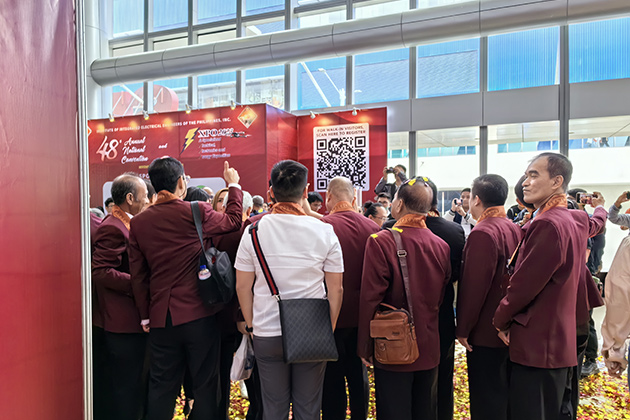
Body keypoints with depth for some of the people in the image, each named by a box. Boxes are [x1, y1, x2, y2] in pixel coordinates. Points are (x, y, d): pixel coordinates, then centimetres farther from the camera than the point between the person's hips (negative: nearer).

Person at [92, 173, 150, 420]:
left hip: (134, 320, 9)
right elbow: (101, 272, -23)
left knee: (137, 384, 20)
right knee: (127, 388, 4)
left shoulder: (127, 224, 12)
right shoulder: (113, 228, -17)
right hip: (125, 324, -9)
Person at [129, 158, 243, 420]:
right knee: (205, 385, 10)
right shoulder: (197, 212, -11)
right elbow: (234, 221, 7)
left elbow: (138, 275, 5)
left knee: (161, 388, 15)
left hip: (160, 318, 4)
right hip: (199, 314, -3)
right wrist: (234, 185, 20)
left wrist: (145, 316, 14)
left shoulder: (139, 222, 0)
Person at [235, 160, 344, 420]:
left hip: (267, 334, 1)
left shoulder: (254, 231, -6)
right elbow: (336, 289, -3)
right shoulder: (325, 232, -7)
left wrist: (251, 325, 11)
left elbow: (243, 286, -1)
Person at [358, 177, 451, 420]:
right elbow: (441, 297, 9)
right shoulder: (441, 246, -2)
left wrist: (366, 347, -6)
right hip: (429, 349, 5)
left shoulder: (381, 242, -19)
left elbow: (370, 299, -17)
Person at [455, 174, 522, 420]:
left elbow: (474, 287, -22)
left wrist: (463, 329, -13)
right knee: (504, 394, 21)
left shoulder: (482, 233, -21)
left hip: (485, 333, -8)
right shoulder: (514, 229, 5)